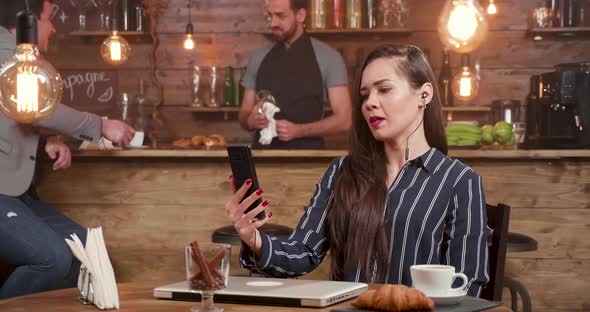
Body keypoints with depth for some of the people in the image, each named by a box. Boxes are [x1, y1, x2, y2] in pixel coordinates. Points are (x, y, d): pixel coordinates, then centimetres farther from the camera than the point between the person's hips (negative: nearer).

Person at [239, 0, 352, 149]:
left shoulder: (327, 57, -4)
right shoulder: (259, 59, 8)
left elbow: (343, 120, -7)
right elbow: (244, 113, 13)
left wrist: (298, 130, -19)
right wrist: (251, 120, -10)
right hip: (263, 154, 4)